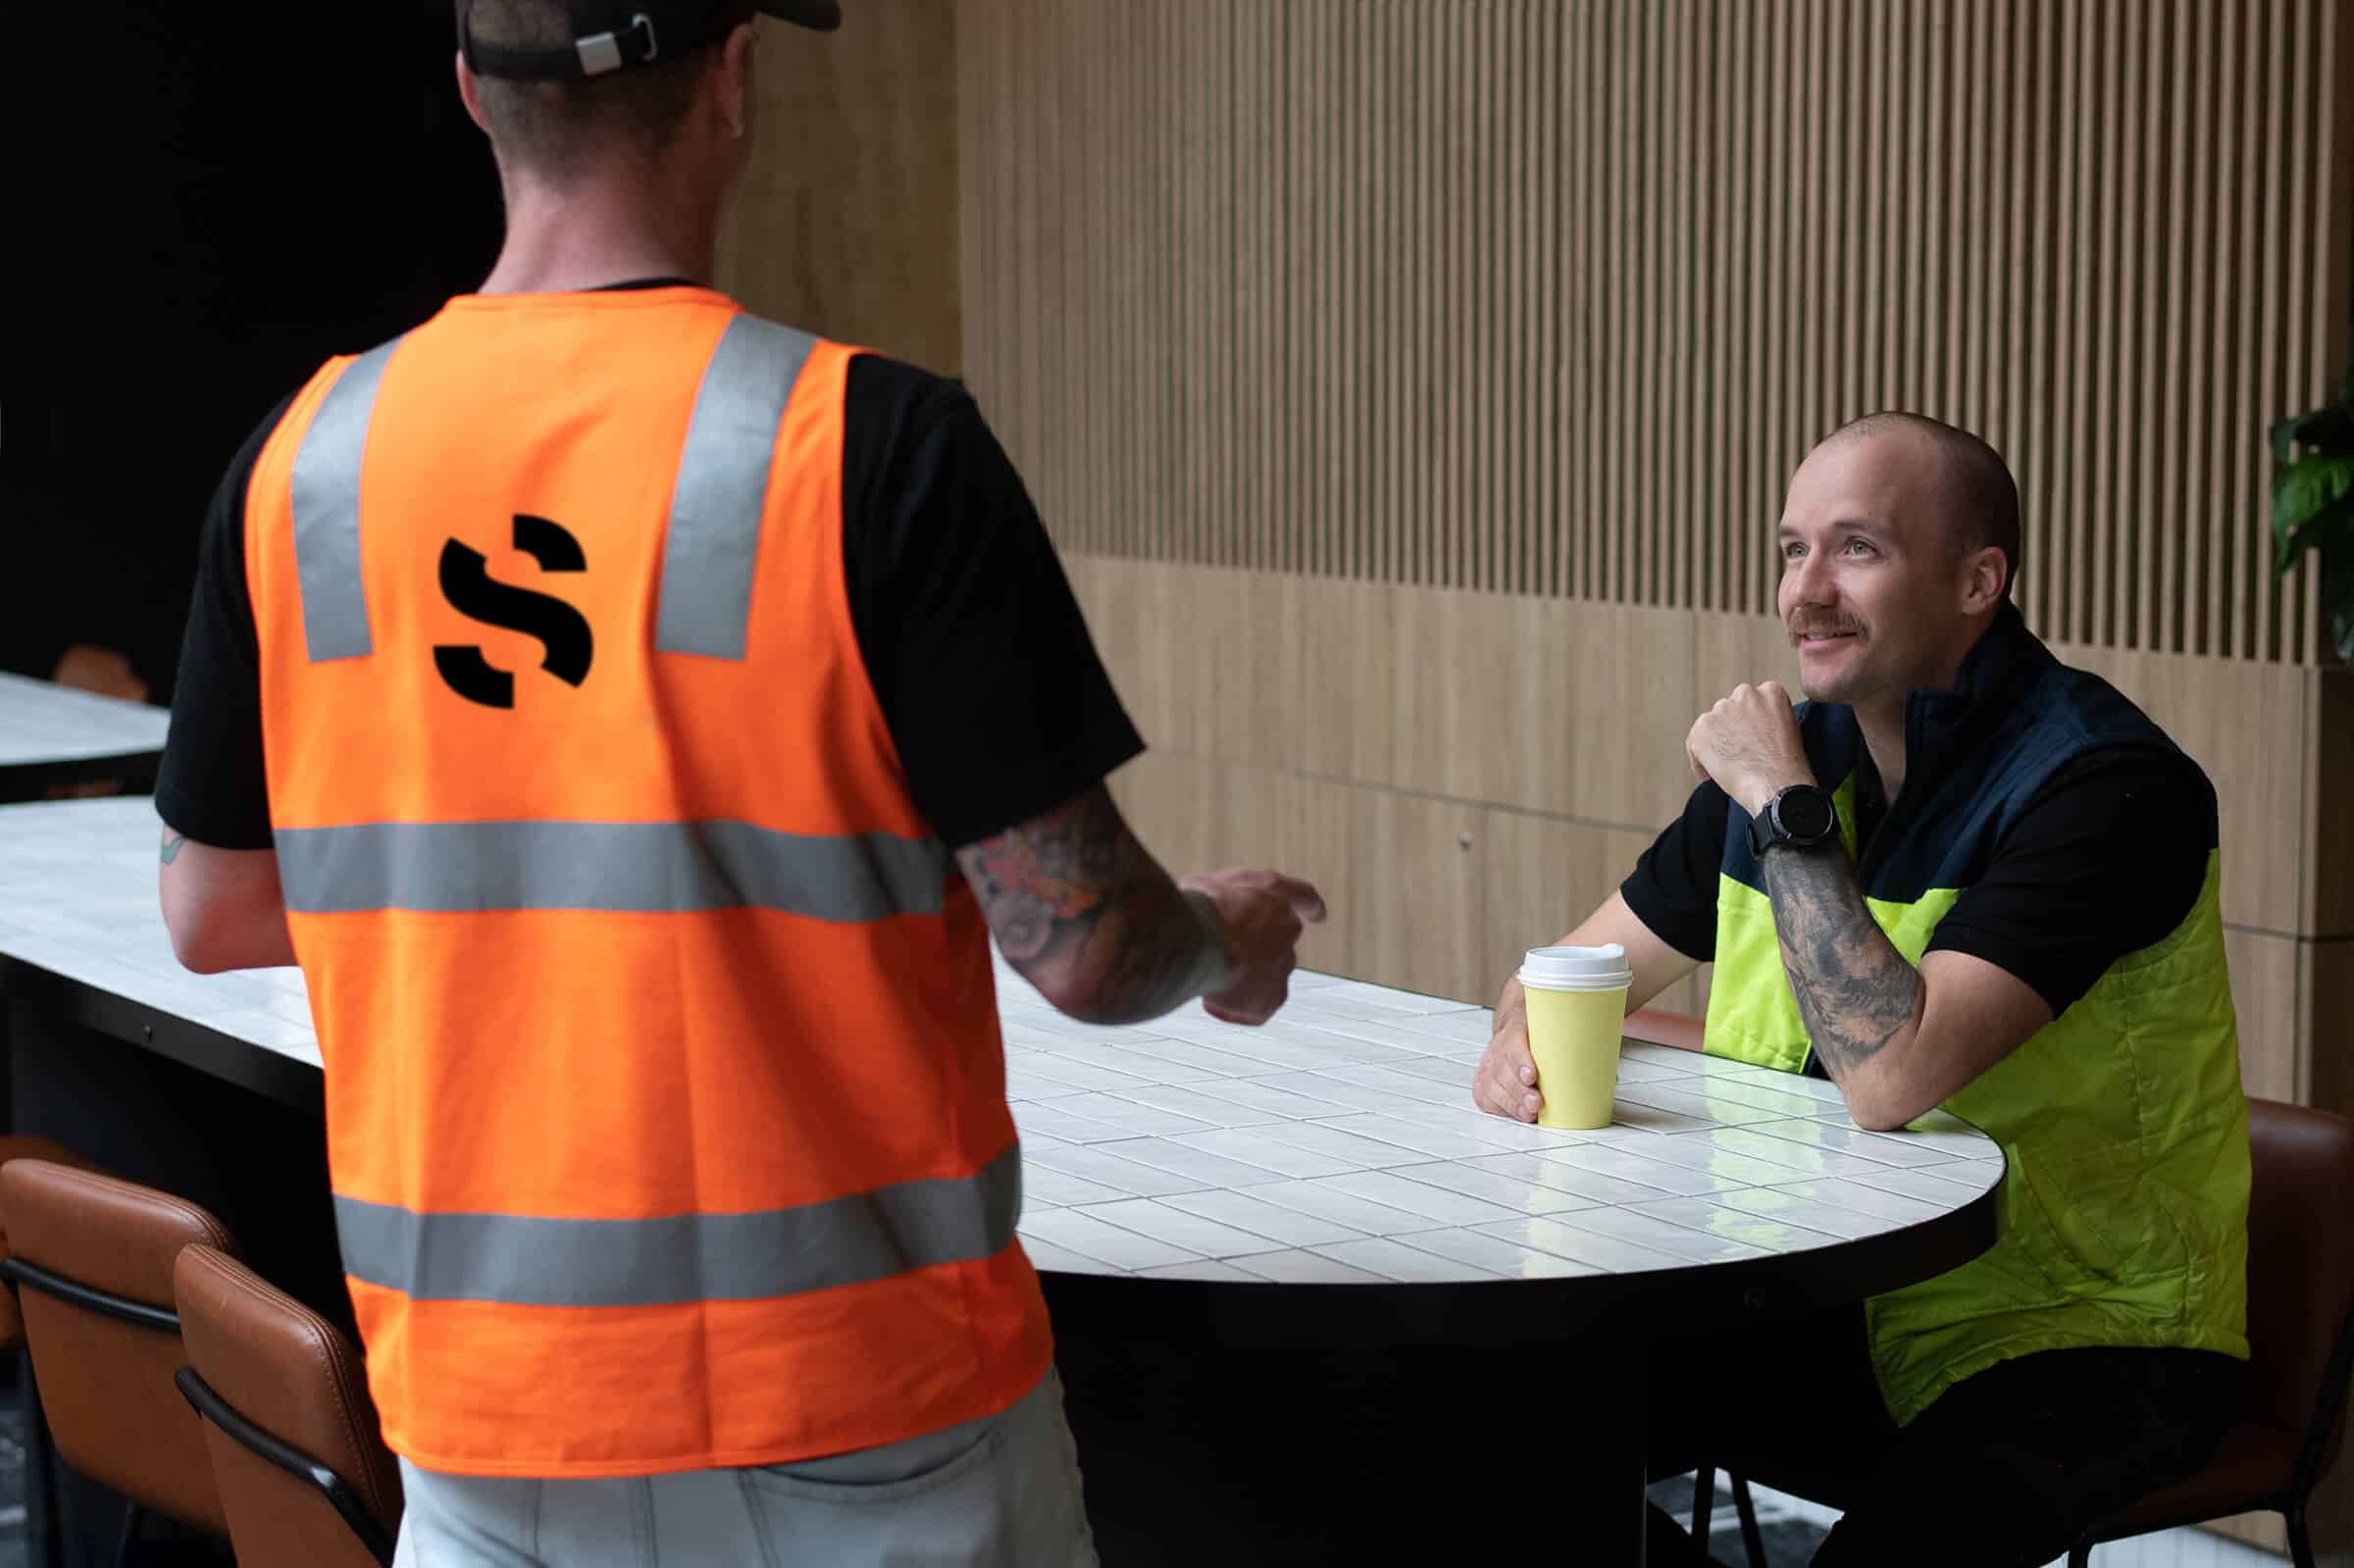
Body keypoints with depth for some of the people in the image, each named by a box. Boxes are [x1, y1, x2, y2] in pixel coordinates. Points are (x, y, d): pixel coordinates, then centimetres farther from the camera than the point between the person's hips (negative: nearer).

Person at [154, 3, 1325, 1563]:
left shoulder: (302, 459, -3)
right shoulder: (874, 445, -15)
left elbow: (210, 912, 7)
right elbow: (1082, 944, -15)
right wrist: (1228, 941, 8)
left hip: (479, 1402, 3)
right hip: (856, 1416, -3)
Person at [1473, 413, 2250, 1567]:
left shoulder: (2104, 782, -18)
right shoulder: (1799, 749, 5)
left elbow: (1890, 1077, -30)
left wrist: (1783, 808, -22)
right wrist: (1525, 1039, -9)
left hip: (2083, 1342, -7)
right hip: (1840, 1310, 7)